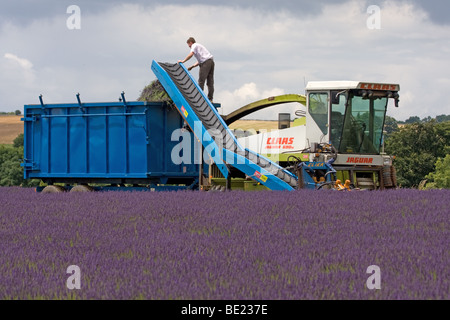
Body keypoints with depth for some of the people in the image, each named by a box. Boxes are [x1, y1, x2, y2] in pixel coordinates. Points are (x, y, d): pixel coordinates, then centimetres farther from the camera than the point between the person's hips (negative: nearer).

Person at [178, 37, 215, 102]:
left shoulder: (194, 45, 6)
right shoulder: (199, 46, 33)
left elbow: (191, 54, -14)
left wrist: (183, 61, -10)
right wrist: (192, 67, 27)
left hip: (206, 62, -9)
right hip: (211, 62, 9)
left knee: (201, 80, -10)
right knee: (210, 81, 5)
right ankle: (210, 98, 2)